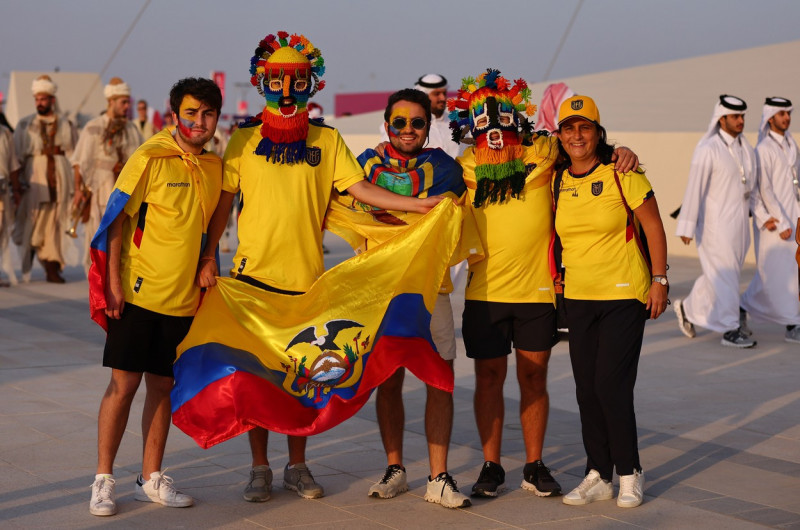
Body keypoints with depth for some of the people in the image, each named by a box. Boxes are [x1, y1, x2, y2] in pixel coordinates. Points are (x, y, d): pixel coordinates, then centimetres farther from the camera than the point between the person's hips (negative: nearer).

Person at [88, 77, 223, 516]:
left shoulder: (213, 167, 8)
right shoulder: (149, 158, -9)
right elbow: (117, 219, -9)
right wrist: (114, 281, -13)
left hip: (183, 298, 5)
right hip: (138, 291, -5)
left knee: (163, 386, 10)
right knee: (124, 383, -2)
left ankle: (151, 478, 19)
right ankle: (104, 479, 9)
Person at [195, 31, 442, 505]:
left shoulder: (327, 140, 6)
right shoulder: (245, 139, 4)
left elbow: (360, 189, 0)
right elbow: (224, 202, 5)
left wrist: (420, 204, -10)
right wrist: (208, 258, -3)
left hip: (307, 276, 1)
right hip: (254, 275, -1)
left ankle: (298, 466, 21)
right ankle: (260, 468, 14)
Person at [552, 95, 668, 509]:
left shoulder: (622, 174, -8)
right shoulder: (557, 181, 5)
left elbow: (653, 227, -4)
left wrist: (659, 279, -8)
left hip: (625, 295, -5)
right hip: (578, 297, 5)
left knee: (611, 385, -9)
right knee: (586, 388, 6)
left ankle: (629, 473, 8)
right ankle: (598, 476, 16)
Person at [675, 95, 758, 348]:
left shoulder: (746, 149, 11)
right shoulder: (708, 150, -12)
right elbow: (694, 188, -13)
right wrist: (687, 227, -15)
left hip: (739, 223, 7)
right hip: (715, 224, -7)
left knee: (717, 273, 14)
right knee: (724, 275, -3)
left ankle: (688, 308, 32)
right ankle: (730, 329, 4)